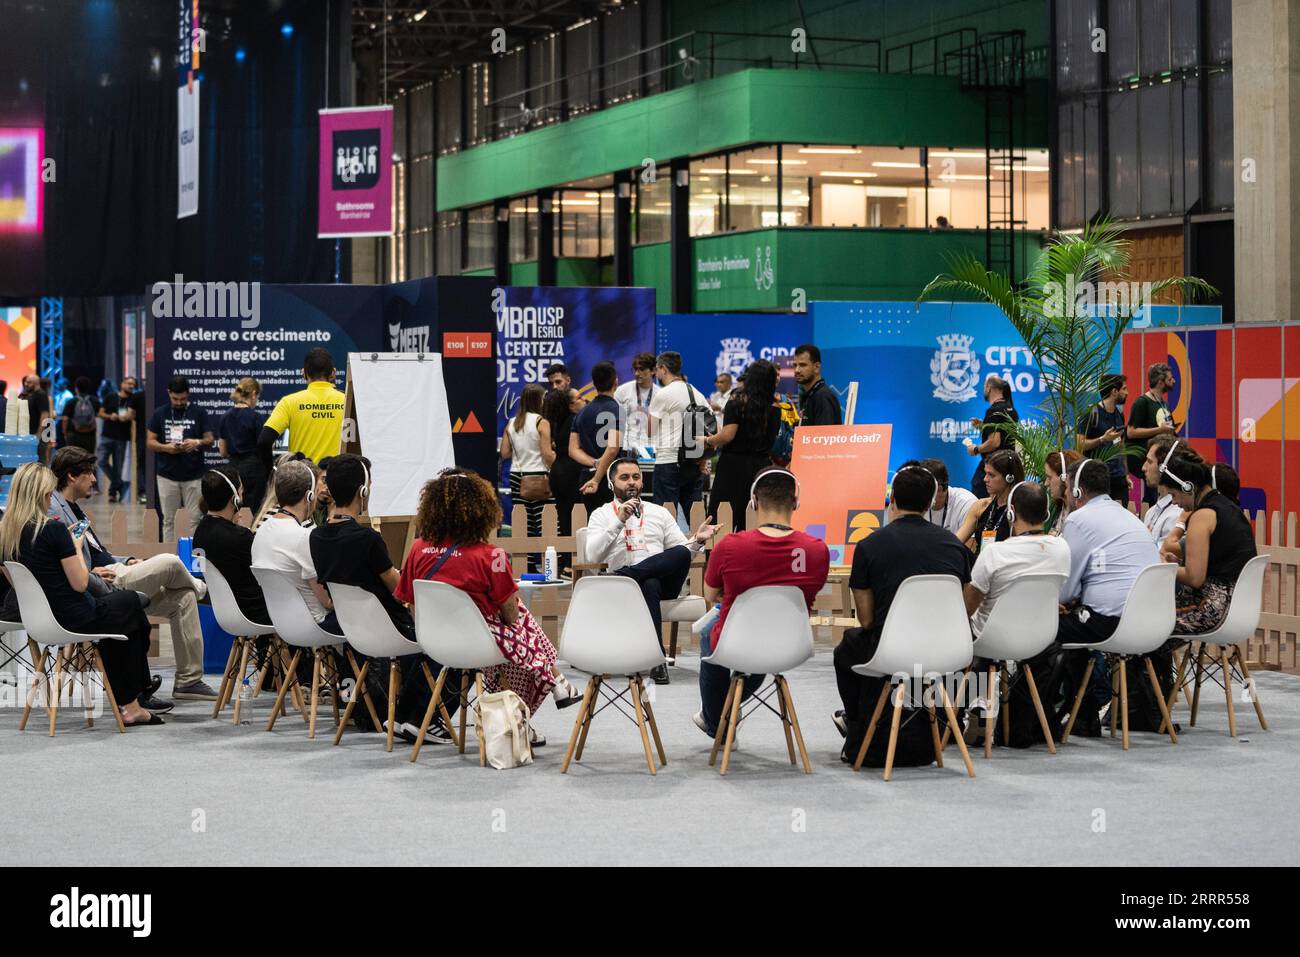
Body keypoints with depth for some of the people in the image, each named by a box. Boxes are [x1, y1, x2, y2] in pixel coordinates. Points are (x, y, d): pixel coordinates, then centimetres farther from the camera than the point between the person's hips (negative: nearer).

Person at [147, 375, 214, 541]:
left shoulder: (199, 412, 1)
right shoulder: (160, 414, 5)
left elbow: (209, 439, 2)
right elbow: (151, 442, 5)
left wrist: (198, 442, -20)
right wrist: (166, 447, -15)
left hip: (193, 476, -1)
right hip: (167, 476, 1)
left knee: (195, 519, -3)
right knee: (169, 520, 6)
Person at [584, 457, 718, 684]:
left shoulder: (659, 512, 24)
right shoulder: (601, 515, 15)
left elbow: (681, 551, 18)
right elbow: (593, 556, -2)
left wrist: (697, 540, -5)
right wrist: (618, 522, -10)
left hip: (664, 580, 2)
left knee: (681, 553, -32)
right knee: (650, 585, -40)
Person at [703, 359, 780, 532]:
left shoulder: (738, 401, -9)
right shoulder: (774, 407, 3)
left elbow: (727, 435, -15)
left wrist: (708, 440, 3)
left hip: (735, 465, -4)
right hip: (762, 465, 4)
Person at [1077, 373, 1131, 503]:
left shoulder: (1119, 414, 14)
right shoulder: (1090, 414, -9)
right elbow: (1079, 445, -13)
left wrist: (1126, 475, 18)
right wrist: (1103, 439, -22)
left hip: (1119, 478, 7)